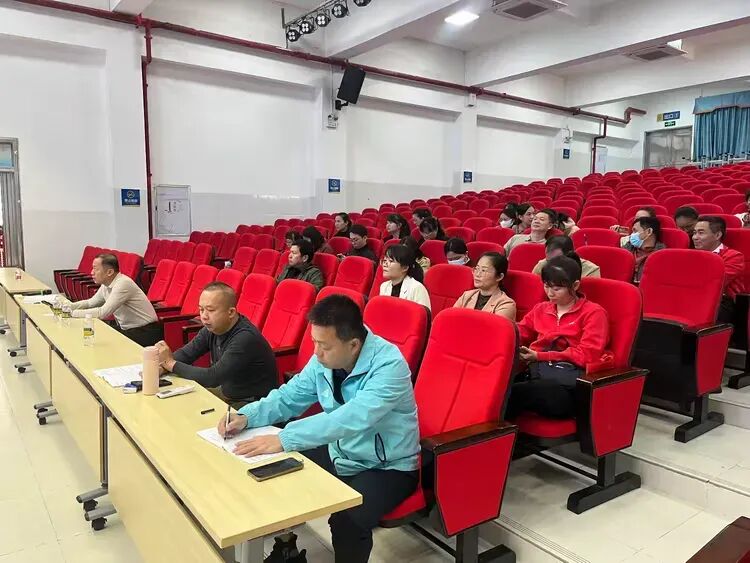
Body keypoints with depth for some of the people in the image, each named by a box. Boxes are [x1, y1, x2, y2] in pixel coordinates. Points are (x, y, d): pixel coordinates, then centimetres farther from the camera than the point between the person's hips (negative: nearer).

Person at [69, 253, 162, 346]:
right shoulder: (106, 284, 2)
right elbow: (91, 302, 19)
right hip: (125, 328, 8)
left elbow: (103, 313, -26)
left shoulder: (124, 283, -24)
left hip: (144, 332, -8)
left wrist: (73, 313, -19)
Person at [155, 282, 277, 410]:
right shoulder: (212, 327, -3)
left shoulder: (245, 338, -29)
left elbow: (212, 377, -28)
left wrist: (170, 363, -20)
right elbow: (185, 354, 1)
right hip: (227, 392, 8)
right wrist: (162, 365, -20)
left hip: (253, 404, -8)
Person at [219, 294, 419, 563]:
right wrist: (247, 416, -14)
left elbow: (351, 419, -40)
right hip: (339, 453, 7)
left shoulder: (388, 365, -29)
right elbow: (289, 396, 3)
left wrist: (283, 439, -41)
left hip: (387, 467, -7)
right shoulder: (324, 359, -7)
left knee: (346, 520, -30)